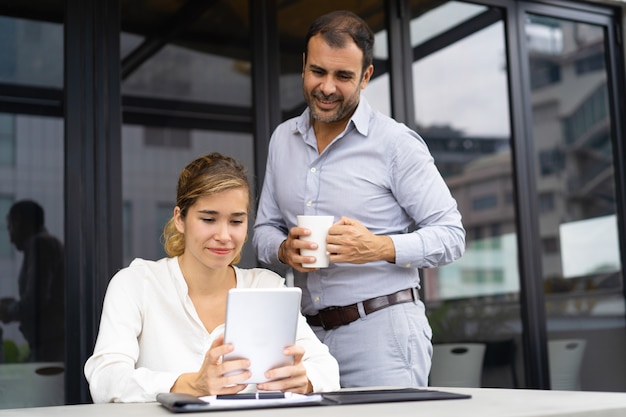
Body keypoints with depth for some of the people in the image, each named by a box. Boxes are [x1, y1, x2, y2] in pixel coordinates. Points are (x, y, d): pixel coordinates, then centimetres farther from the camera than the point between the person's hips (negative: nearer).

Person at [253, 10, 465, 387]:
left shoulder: (396, 142, -6)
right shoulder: (283, 139, 11)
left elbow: (451, 235, -6)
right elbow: (265, 229, 16)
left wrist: (381, 248, -22)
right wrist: (284, 250, -7)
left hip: (383, 332, -4)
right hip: (311, 333, 5)